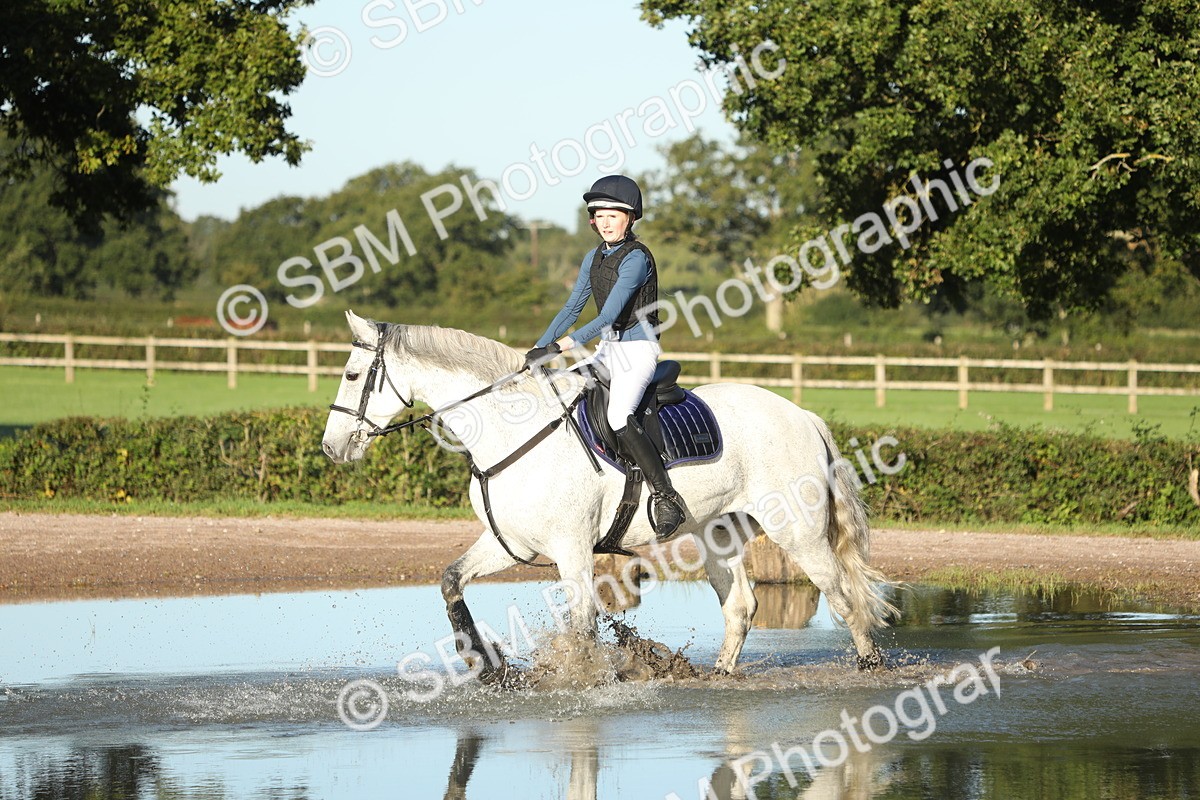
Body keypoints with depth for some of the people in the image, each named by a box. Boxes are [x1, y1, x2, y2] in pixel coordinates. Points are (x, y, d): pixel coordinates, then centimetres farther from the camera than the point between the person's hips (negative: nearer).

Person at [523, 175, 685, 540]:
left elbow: (607, 317, -24)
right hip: (607, 349, 9)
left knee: (618, 416, -29)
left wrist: (558, 347, -29)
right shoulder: (594, 258, 9)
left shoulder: (636, 258, -17)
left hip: (638, 349, -9)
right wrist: (537, 351, 2)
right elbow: (572, 308, 13)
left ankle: (666, 497, -26)